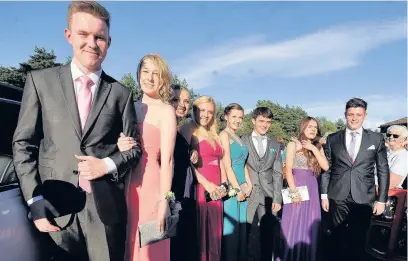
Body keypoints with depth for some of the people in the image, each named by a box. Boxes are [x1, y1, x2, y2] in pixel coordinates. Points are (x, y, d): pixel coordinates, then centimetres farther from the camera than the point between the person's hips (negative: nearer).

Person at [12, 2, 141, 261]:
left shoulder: (121, 93, 4)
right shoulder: (40, 80, 3)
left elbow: (134, 147, 8)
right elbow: (23, 144, 1)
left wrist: (107, 165, -11)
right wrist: (36, 201, -7)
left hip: (105, 208, 1)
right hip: (55, 208, 0)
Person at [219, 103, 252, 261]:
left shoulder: (238, 138, 17)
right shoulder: (224, 135, -8)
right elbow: (227, 165, -15)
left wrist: (248, 185, 5)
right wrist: (237, 189, -14)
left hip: (242, 188, 8)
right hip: (231, 188, -8)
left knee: (241, 228, 14)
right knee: (231, 228, -1)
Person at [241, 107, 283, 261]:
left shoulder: (275, 145, 12)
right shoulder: (242, 142, 4)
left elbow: (278, 173, 8)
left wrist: (277, 198, 0)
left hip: (268, 196, 2)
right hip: (247, 194, -2)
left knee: (268, 235, 6)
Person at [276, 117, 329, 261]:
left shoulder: (318, 147, 13)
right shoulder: (293, 145, -2)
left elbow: (326, 166, -1)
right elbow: (288, 169, -8)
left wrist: (313, 149, -7)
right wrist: (293, 191, -15)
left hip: (312, 189, 5)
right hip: (296, 187, -4)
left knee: (309, 226, 10)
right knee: (293, 225, 1)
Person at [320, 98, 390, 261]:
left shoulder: (376, 139, 2)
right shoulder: (333, 139, 2)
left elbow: (383, 171, 4)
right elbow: (326, 169, 4)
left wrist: (381, 199, 1)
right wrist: (324, 195, 2)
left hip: (364, 198, 0)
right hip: (338, 197, 0)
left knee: (358, 240, 10)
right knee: (337, 238, 9)